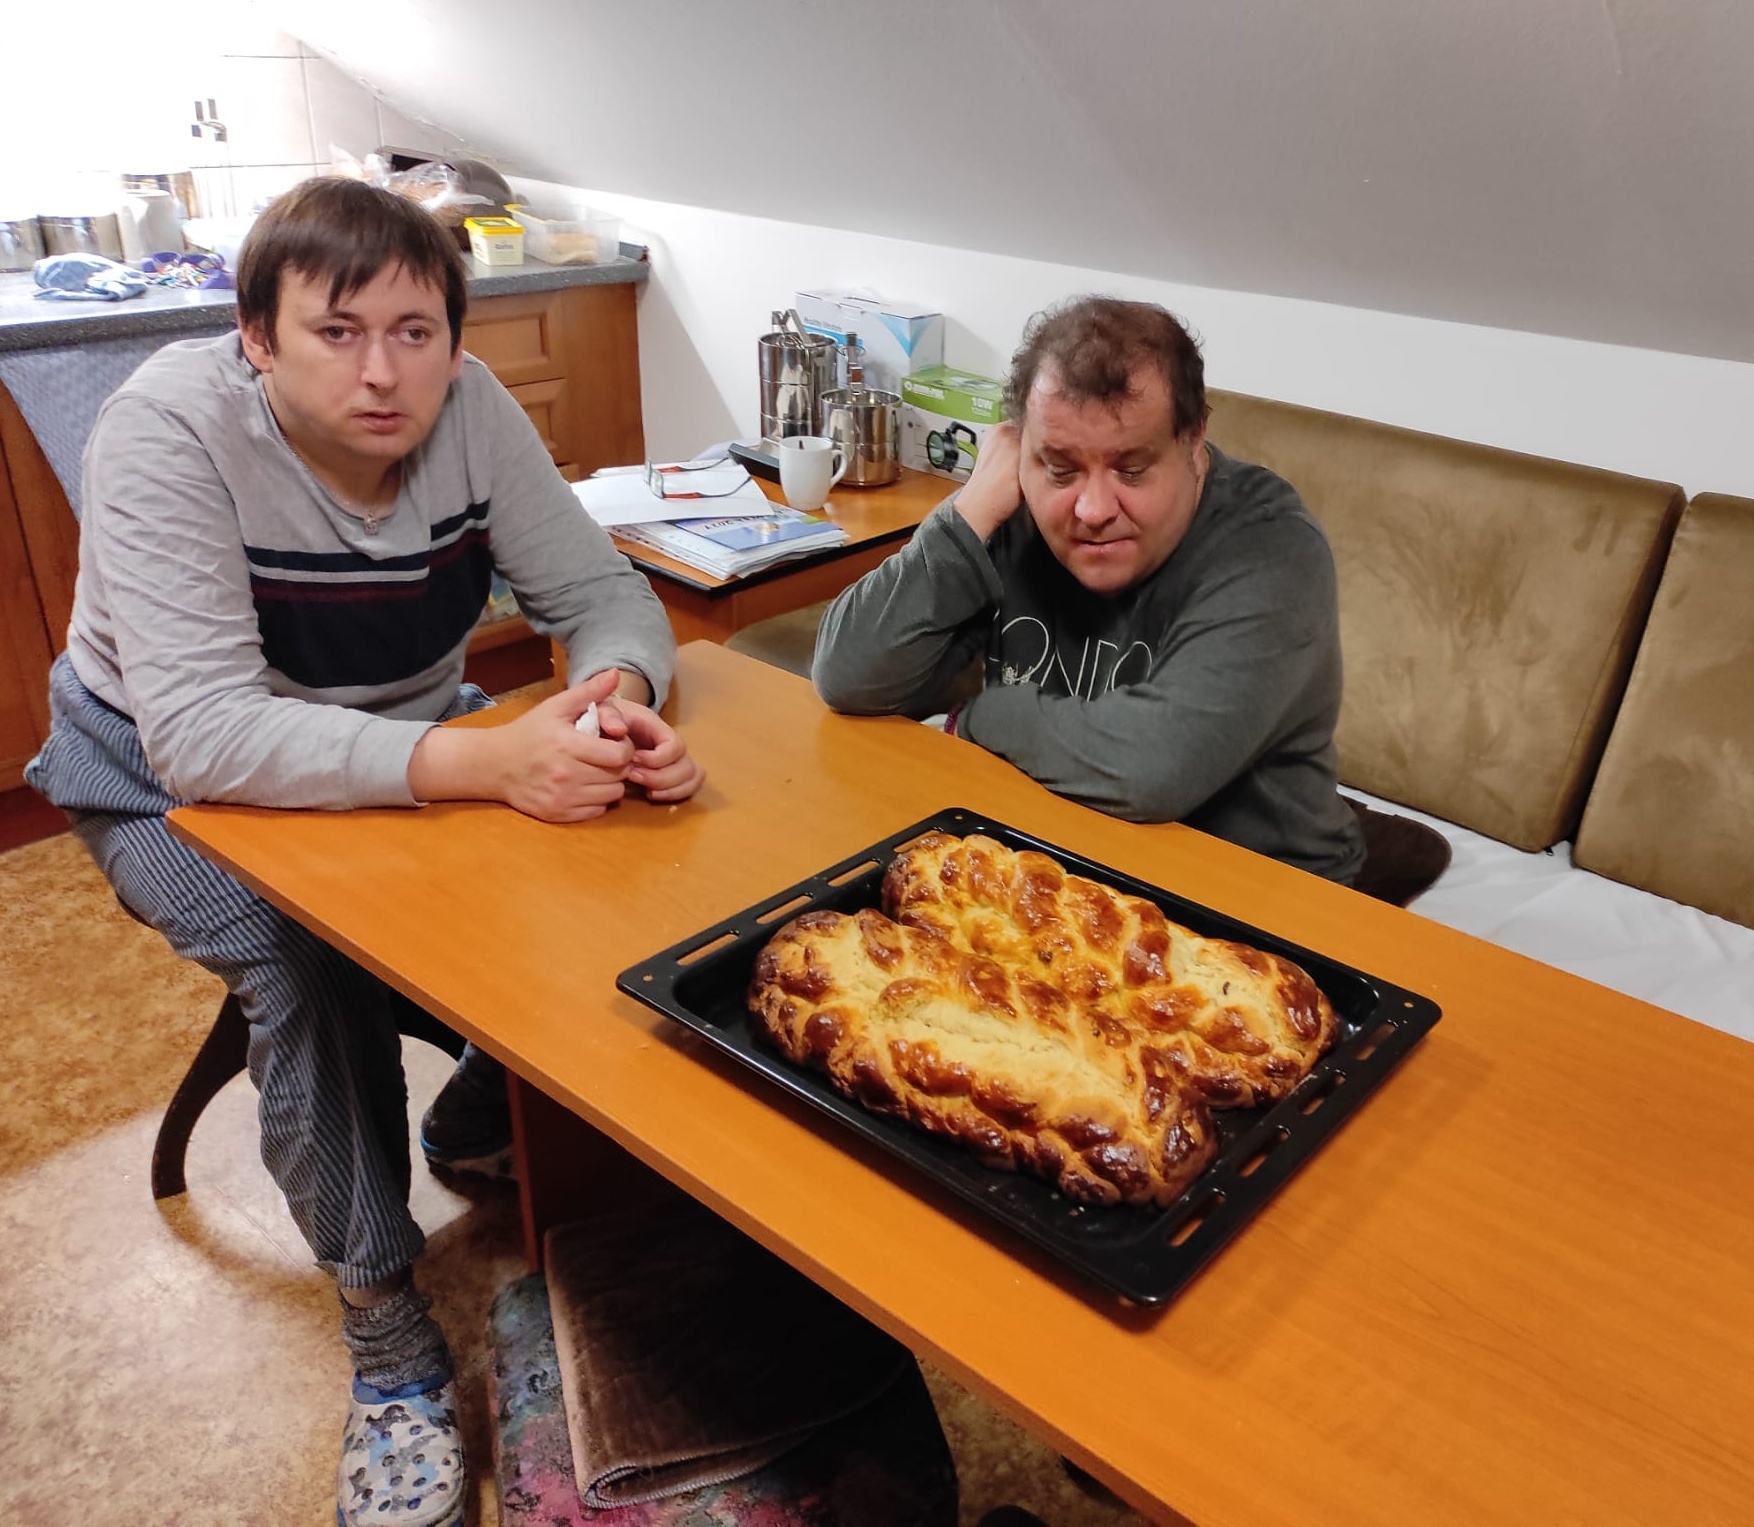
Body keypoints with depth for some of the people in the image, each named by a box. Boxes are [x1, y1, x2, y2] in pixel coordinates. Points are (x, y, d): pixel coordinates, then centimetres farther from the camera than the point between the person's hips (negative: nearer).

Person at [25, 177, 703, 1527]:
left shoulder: (468, 409, -15)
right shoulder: (171, 430, -28)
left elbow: (604, 591, -12)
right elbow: (200, 732, -37)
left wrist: (619, 700, -37)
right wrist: (487, 763, -48)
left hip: (406, 737, 4)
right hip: (175, 782, -4)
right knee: (308, 955, -30)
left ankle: (480, 1127, 14)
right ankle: (384, 1318, -8)